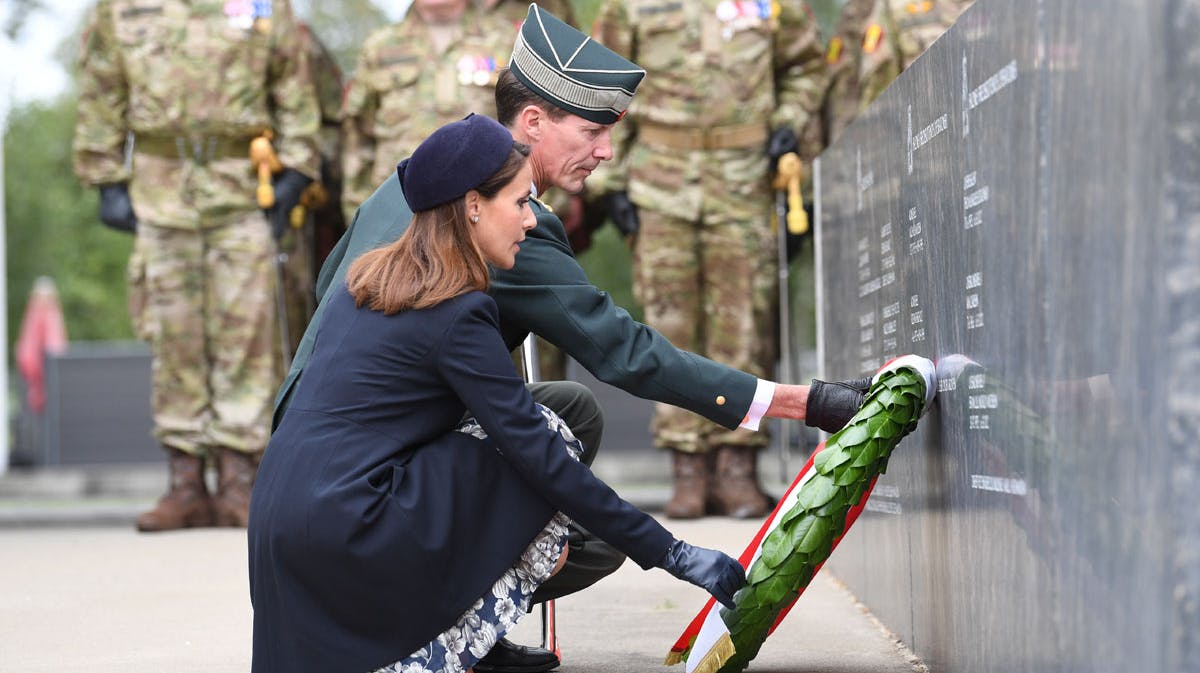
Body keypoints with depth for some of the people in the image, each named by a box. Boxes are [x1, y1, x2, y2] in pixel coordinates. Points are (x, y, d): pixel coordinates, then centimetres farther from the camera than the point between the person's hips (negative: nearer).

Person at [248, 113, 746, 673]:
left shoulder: (370, 276, 14)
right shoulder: (458, 312, -11)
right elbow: (538, 453, -14)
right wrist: (668, 553, -11)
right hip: (347, 528, -9)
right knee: (553, 436, -2)